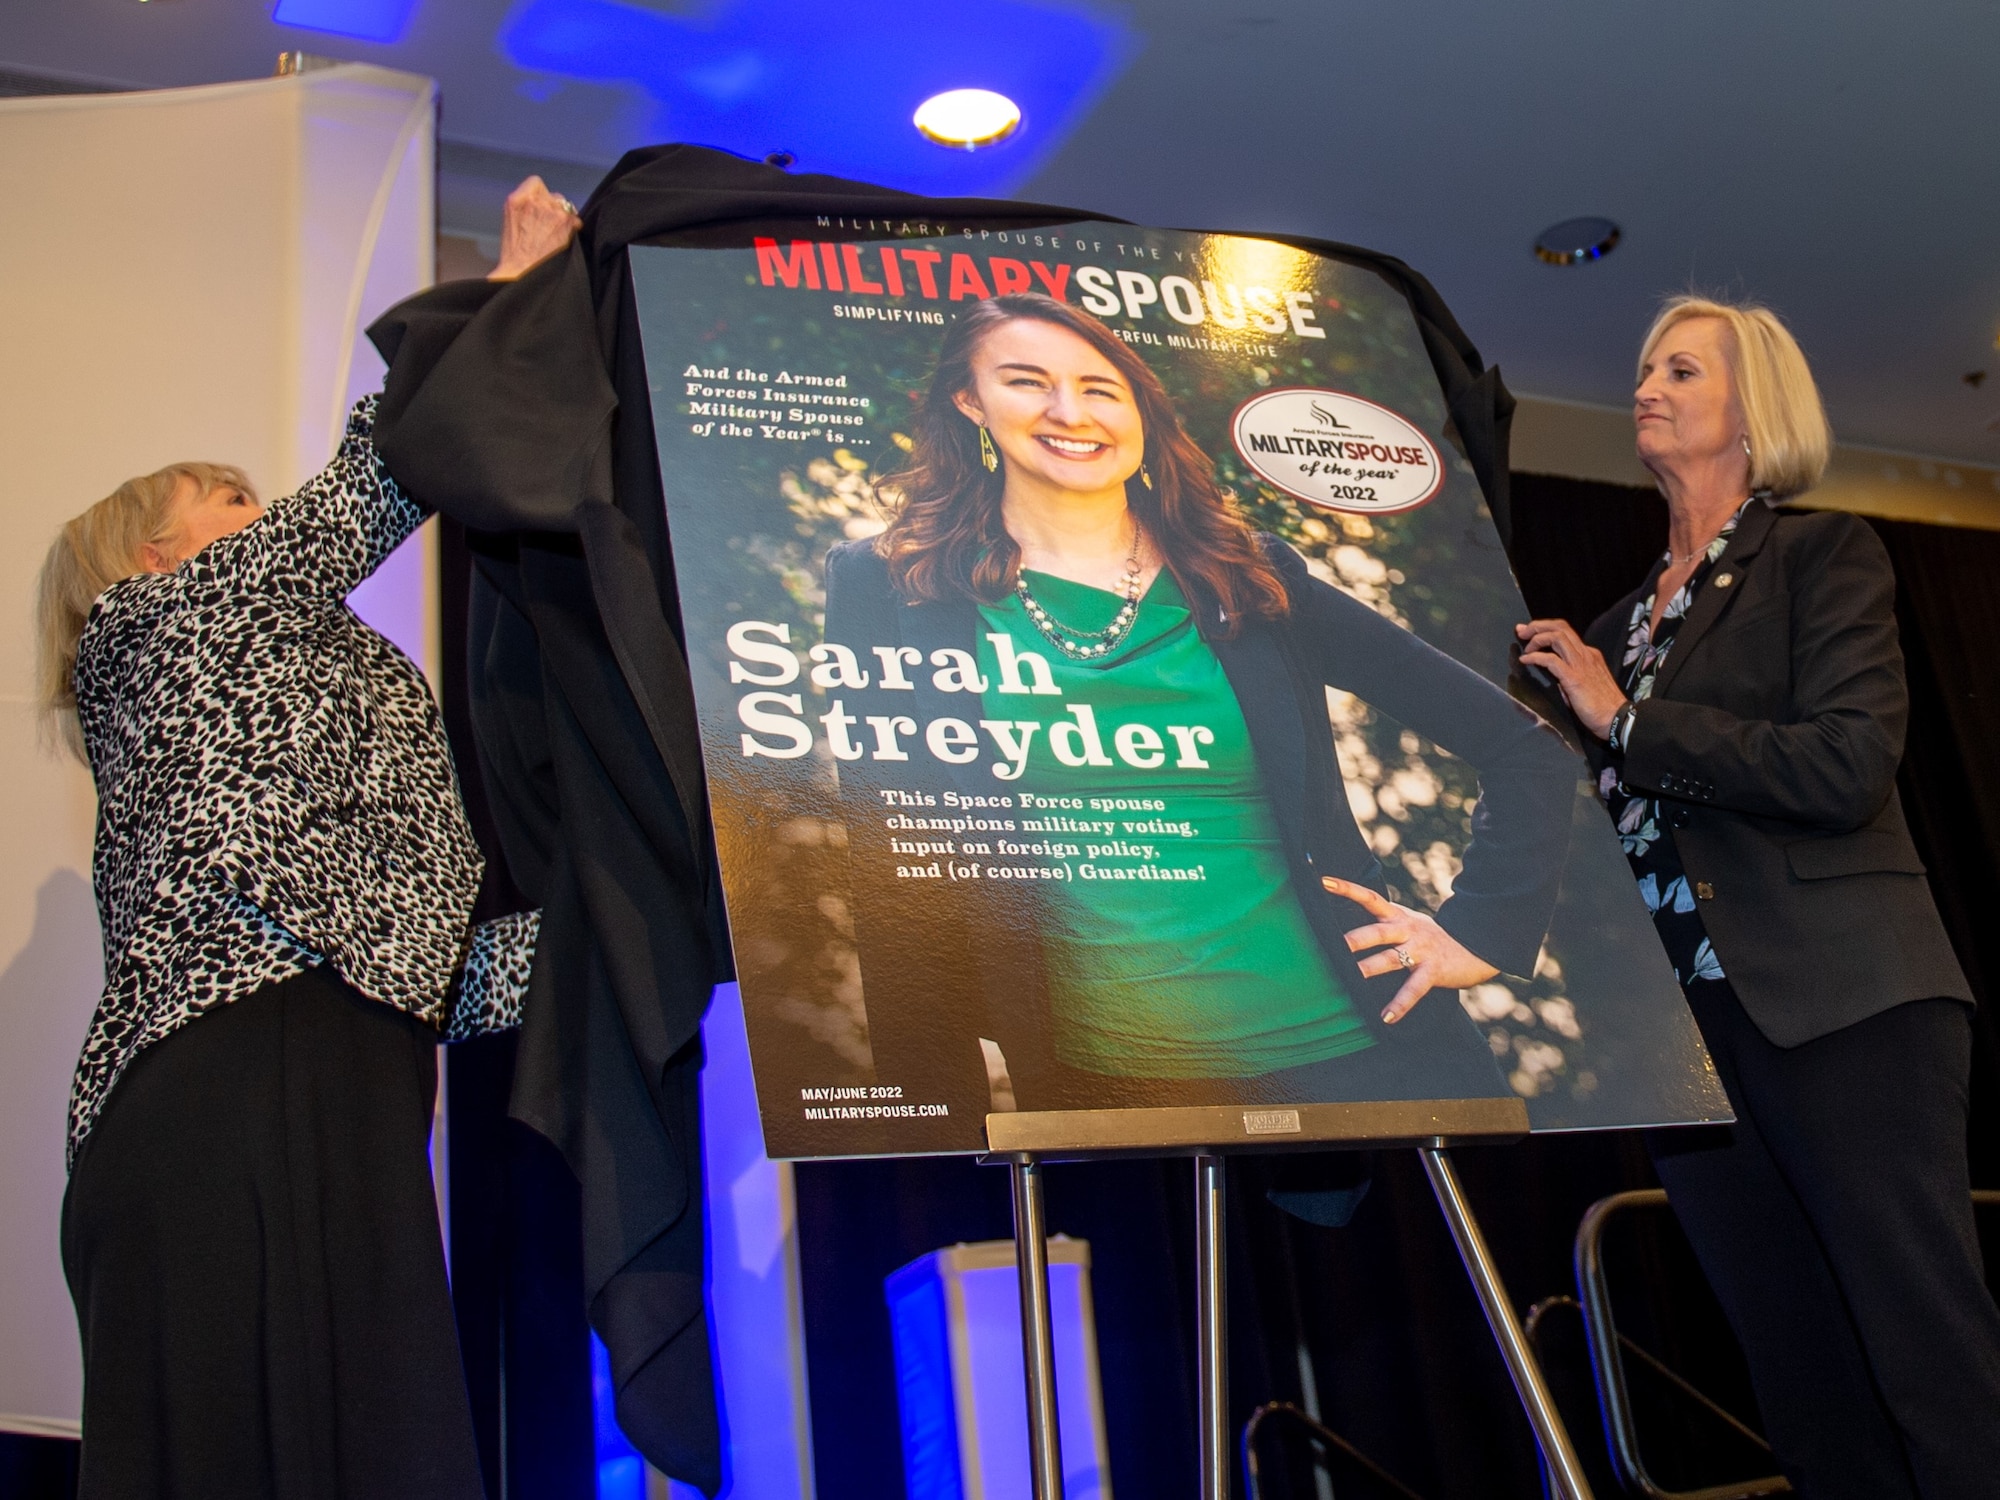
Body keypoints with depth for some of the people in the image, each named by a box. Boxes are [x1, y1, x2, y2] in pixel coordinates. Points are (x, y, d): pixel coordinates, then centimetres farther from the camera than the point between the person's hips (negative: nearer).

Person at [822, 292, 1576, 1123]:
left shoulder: (1251, 581, 5)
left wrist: (1480, 930, 3)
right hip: (1101, 1079, -1)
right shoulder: (886, 585, 2)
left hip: (1346, 1047, 2)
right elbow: (890, 867, -1)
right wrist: (931, 1087, -4)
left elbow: (1523, 744, 10)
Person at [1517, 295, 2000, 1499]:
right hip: (1694, 1022, 6)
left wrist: (1624, 719, -10)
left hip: (1840, 1006, -6)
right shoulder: (1628, 619, 20)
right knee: (1803, 1381, 9)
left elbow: (1849, 767, -13)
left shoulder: (1822, 553, 2)